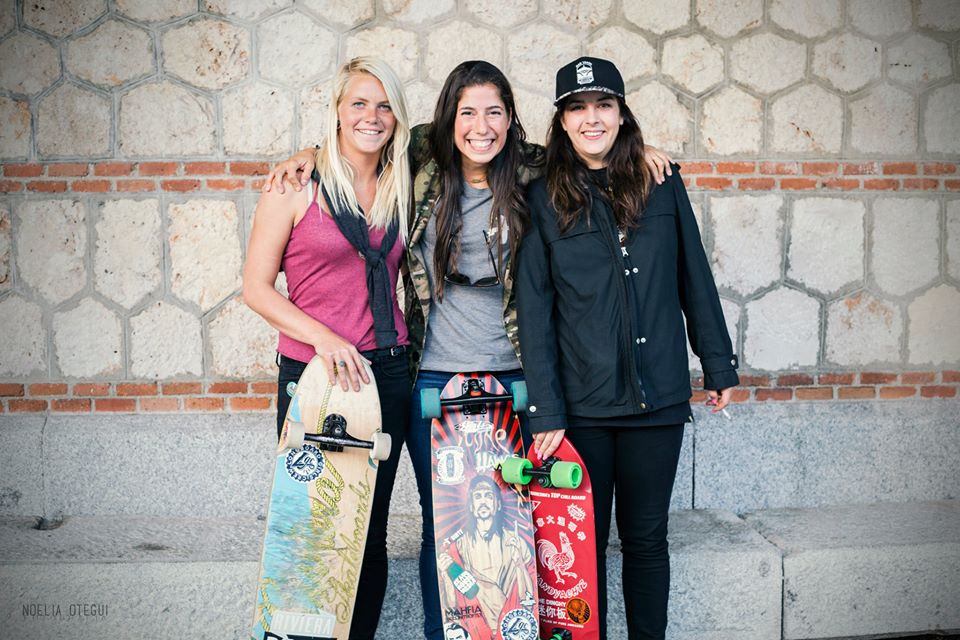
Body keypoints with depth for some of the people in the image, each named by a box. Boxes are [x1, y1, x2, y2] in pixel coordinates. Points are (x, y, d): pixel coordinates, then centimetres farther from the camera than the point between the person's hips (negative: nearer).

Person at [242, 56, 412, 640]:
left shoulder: (399, 190, 10)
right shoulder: (297, 186, -3)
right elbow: (256, 287, -5)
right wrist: (323, 336, -16)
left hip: (387, 373, 4)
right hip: (311, 372, -3)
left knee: (371, 531, 9)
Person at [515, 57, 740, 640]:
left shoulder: (662, 184, 5)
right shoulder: (544, 199, -1)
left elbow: (695, 278, 10)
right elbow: (535, 309, -4)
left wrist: (719, 365, 11)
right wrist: (544, 412, -9)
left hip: (658, 396, 2)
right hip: (581, 403, -1)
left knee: (646, 537, 12)